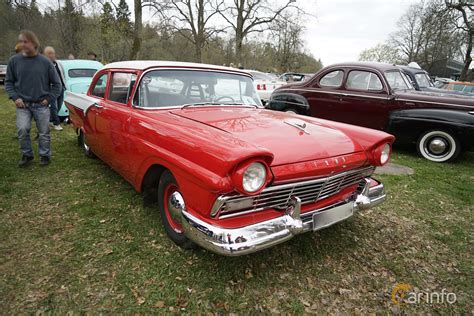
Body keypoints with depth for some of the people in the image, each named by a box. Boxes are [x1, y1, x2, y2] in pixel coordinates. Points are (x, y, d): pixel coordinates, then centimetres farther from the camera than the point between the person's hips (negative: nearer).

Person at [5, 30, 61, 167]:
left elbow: (56, 83, 5)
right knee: (22, 130, -10)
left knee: (44, 132, 5)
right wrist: (15, 97, -6)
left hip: (41, 105, -1)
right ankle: (26, 154, 11)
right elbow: (8, 82, 8)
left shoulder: (45, 62, -2)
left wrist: (49, 99, -2)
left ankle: (45, 155, 21)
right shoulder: (14, 61, 1)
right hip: (23, 105, 1)